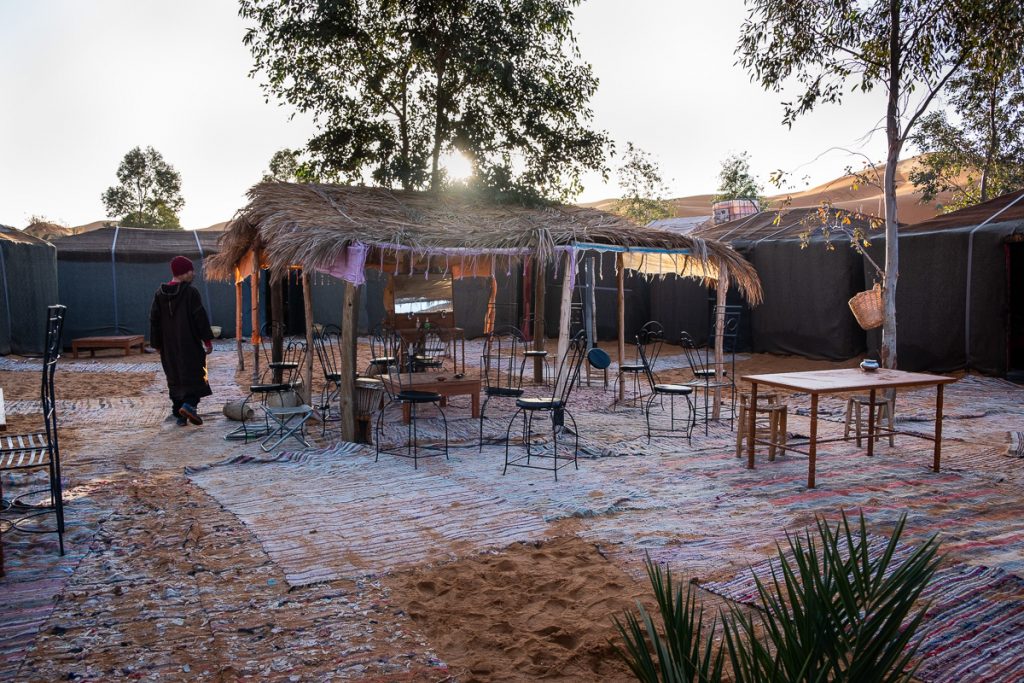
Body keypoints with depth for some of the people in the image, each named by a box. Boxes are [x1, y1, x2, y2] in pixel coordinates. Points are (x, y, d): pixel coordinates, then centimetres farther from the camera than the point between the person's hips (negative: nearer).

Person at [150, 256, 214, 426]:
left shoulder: (160, 294, 6)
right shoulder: (190, 292, -10)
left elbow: (154, 319, 10)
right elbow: (200, 317, -11)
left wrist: (157, 344, 16)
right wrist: (208, 339, -4)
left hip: (169, 347, 5)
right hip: (190, 344, -5)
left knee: (175, 378, 12)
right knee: (195, 374, 0)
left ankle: (179, 414, 13)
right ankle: (189, 404, -20)